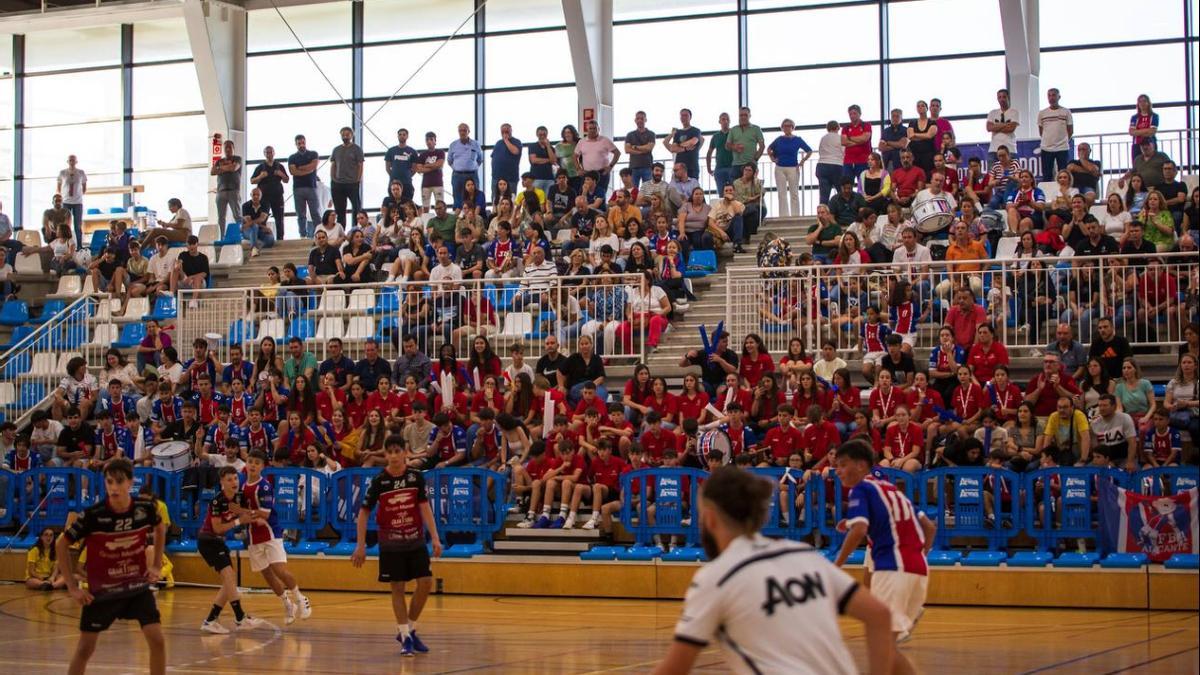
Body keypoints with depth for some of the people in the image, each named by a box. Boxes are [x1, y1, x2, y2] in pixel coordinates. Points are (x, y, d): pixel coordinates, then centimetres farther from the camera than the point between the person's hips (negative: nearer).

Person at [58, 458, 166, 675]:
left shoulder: (145, 507, -15)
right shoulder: (93, 515, -22)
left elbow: (160, 528, 11)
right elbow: (61, 545, -8)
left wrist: (156, 566, 7)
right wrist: (72, 587, -8)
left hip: (138, 586, 2)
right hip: (101, 590, -2)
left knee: (157, 641, -9)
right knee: (85, 648, 5)